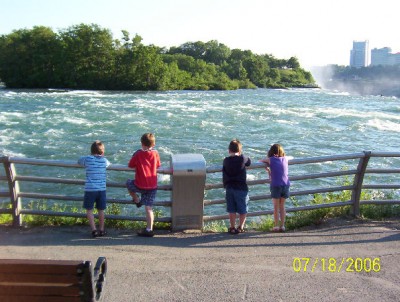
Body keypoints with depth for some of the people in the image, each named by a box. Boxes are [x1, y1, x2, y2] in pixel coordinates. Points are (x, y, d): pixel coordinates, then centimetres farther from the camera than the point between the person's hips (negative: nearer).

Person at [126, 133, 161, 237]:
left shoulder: (138, 154, -10)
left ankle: (136, 200, 30)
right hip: (152, 186, 3)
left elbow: (130, 165, 3)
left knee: (129, 183, 28)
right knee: (149, 208, 6)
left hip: (140, 186, -3)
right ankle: (149, 230, 5)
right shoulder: (155, 153, -1)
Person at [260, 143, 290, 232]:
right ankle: (282, 226, 13)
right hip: (286, 185, 3)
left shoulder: (271, 160, 0)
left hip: (276, 185, -3)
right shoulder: (285, 159, 9)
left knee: (276, 207, 6)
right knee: (282, 206, 13)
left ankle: (276, 226, 6)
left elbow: (261, 161, 15)